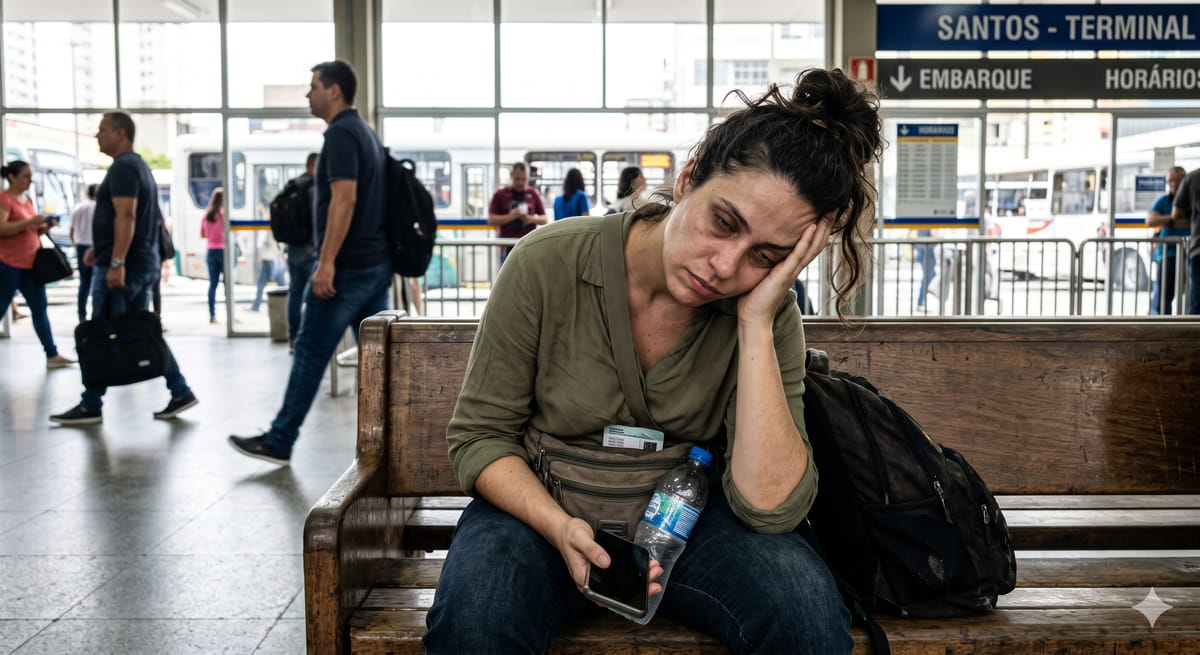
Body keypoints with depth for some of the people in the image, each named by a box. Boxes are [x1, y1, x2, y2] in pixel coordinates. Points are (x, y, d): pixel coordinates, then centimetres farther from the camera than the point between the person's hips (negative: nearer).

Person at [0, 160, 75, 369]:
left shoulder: (27, 199, 15)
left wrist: (42, 228, 5)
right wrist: (31, 221, -23)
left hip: (31, 263, 8)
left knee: (40, 308, 4)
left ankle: (52, 355, 5)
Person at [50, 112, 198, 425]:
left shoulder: (122, 167, -12)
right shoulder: (138, 165, 20)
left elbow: (126, 216, -23)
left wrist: (116, 263, -27)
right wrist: (101, 248, 28)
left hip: (123, 266, -10)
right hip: (143, 264, 10)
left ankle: (90, 407, 4)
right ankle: (180, 393, 8)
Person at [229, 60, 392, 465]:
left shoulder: (340, 133, -13)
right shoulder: (365, 131, 18)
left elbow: (344, 199, -23)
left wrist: (326, 262, -25)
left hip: (347, 267, -10)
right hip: (377, 263, 10)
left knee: (311, 351, -2)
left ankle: (279, 442, 6)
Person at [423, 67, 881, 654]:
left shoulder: (768, 315, -11)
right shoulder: (549, 265, -15)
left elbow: (770, 509, -20)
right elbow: (479, 436, -6)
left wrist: (756, 323, -25)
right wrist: (561, 528, -24)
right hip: (540, 509, -1)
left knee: (806, 604, -26)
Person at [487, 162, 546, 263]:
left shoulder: (533, 194, 9)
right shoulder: (500, 194, 5)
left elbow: (544, 219, 11)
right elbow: (491, 220, 0)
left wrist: (532, 219, -11)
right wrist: (511, 216, -14)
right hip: (508, 247, -1)